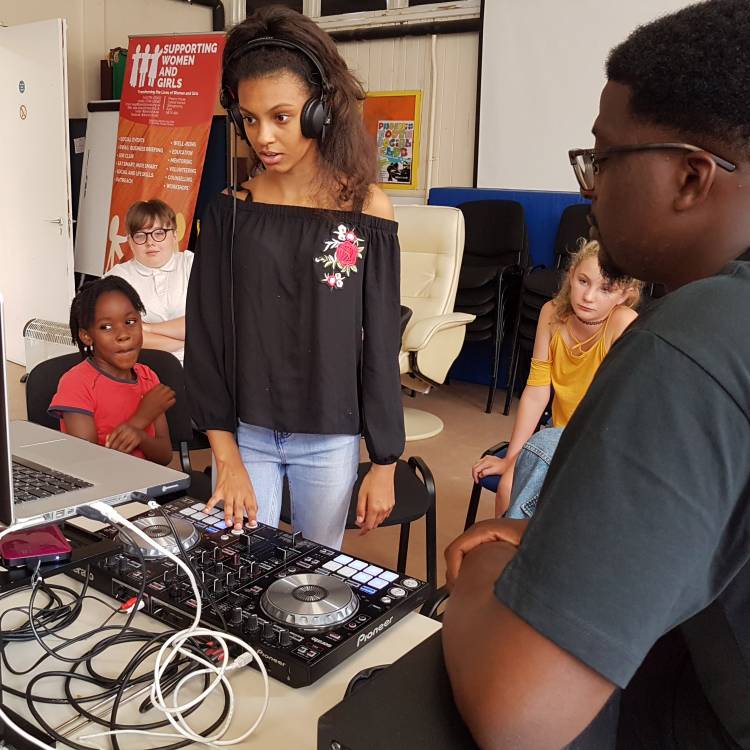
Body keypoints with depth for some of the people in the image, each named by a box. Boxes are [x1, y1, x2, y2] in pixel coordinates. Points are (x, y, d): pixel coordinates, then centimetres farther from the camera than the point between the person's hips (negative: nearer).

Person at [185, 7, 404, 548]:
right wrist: (226, 456, -8)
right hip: (245, 434, 1)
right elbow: (206, 336, -2)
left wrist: (384, 464, -2)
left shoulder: (366, 209, -7)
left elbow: (380, 346, -4)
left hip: (330, 441, -1)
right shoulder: (231, 210, -3)